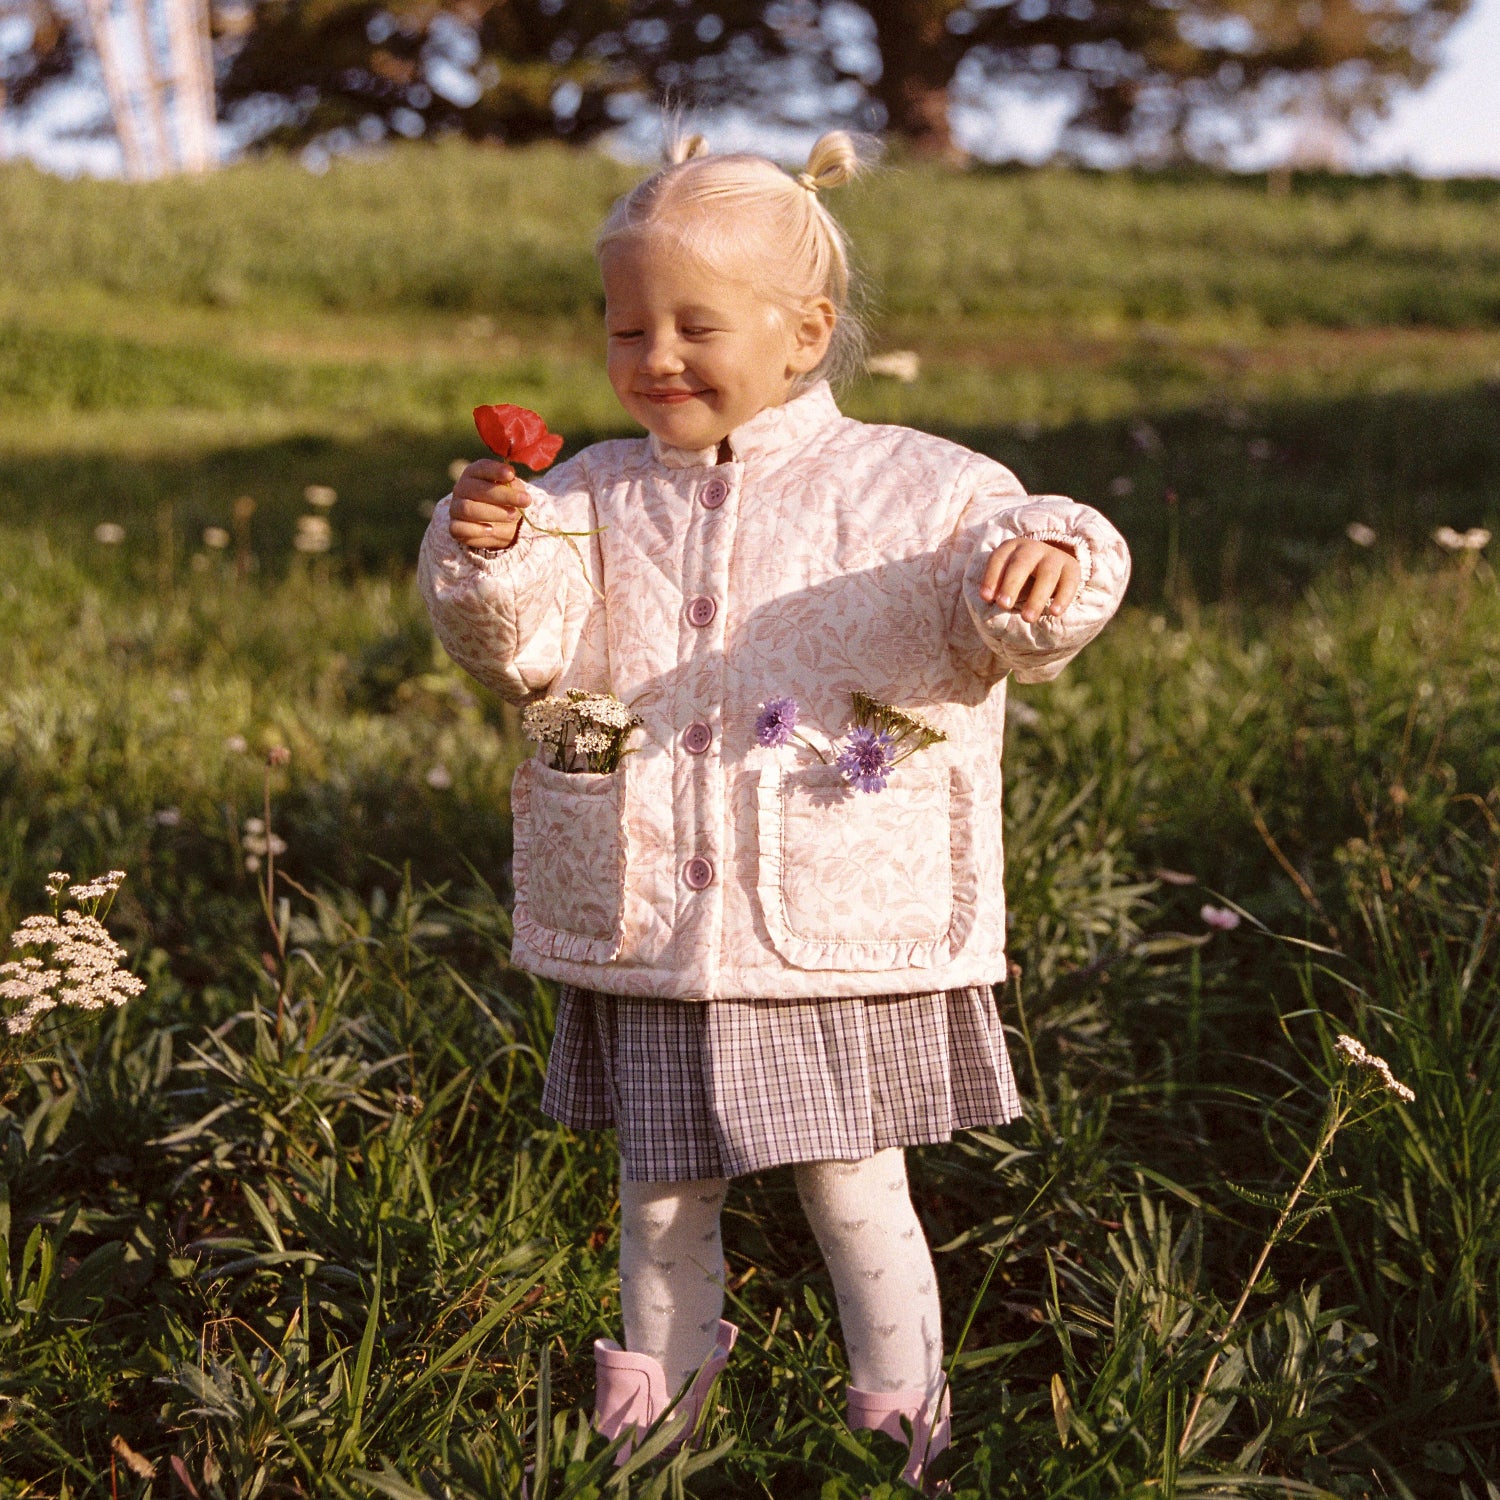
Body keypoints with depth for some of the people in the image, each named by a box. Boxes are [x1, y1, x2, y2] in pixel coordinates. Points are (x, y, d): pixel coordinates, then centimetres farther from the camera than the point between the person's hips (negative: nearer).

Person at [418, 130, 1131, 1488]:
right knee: (662, 1198, 14)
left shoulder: (909, 487, -4)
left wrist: (1046, 564, -34)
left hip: (840, 927, -3)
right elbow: (534, 653, -4)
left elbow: (1013, 620, -11)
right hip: (652, 935, 3)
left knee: (854, 1194, 7)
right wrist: (491, 561, -24)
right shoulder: (597, 497, 5)